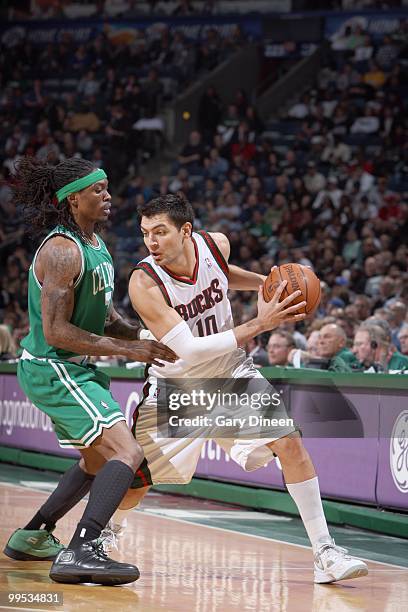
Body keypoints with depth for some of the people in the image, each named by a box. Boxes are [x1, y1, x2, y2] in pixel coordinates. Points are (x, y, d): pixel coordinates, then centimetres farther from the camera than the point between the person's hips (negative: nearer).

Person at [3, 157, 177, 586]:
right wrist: (127, 350, -23)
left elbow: (102, 315, 20)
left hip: (74, 369, 10)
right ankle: (81, 552, -32)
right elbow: (56, 332, -25)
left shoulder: (95, 244, 9)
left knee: (99, 460, 27)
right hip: (52, 369, -10)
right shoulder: (62, 250, -21)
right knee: (127, 452, -22)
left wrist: (144, 338, 4)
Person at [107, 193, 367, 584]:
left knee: (289, 441, -14)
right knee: (134, 477, 2)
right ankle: (109, 530, 38)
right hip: (176, 384, -3)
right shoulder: (144, 283, -30)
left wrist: (263, 283, -5)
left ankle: (324, 552, -10)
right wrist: (260, 324, -40)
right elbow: (188, 350, -36)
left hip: (229, 372, 3)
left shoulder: (216, 244, -15)